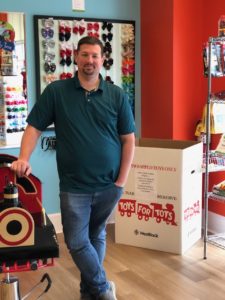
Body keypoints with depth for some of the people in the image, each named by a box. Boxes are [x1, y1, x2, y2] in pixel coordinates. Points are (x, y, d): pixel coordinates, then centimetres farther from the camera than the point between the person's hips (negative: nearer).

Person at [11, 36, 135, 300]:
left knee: (96, 236, 16)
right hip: (74, 186, -1)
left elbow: (128, 139, 2)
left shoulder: (116, 95, 0)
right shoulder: (56, 92, -2)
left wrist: (122, 181, -3)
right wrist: (24, 159, -19)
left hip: (109, 186, 1)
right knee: (77, 242, 1)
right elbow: (34, 127, -2)